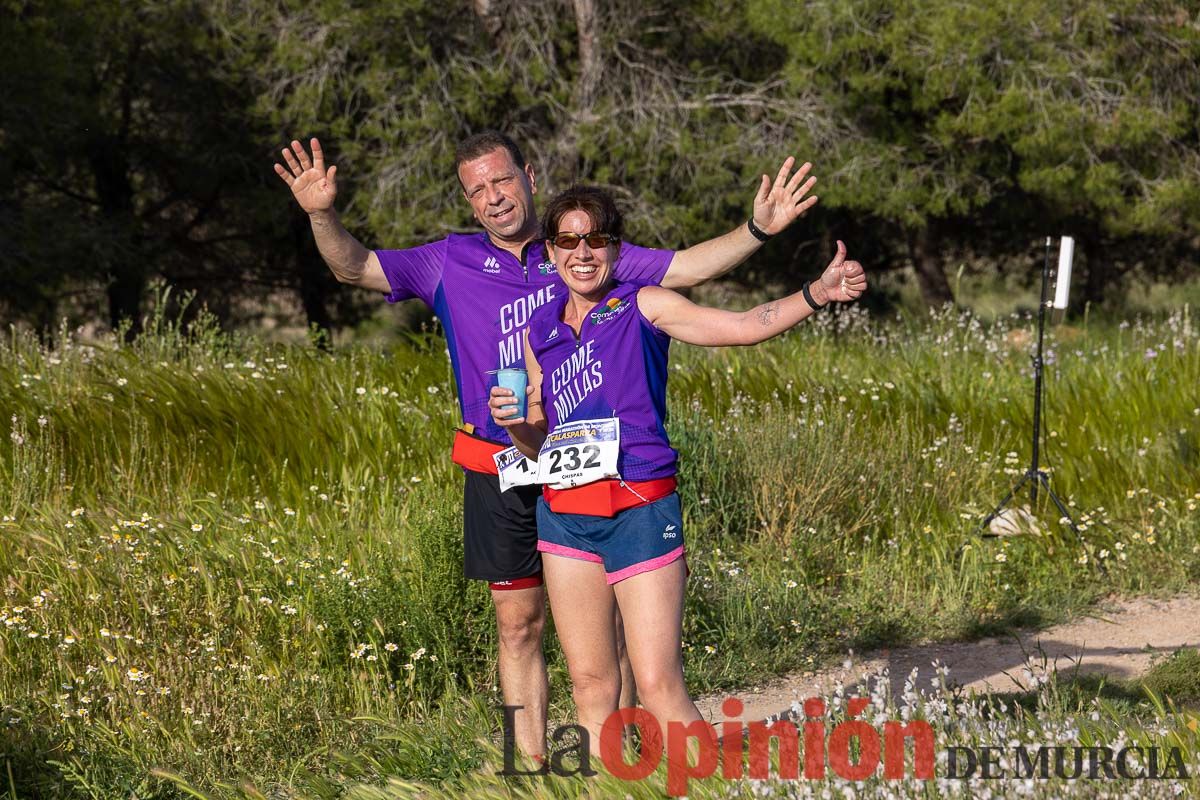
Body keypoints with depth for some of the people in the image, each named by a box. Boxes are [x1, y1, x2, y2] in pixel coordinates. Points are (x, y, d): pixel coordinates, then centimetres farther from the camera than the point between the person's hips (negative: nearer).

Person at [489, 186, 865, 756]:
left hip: (639, 510, -5)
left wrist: (816, 293, -26)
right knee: (590, 684, 8)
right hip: (563, 514, 5)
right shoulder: (541, 331, 12)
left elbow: (744, 326, -12)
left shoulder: (642, 308, -1)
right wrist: (511, 422, -2)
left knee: (659, 686, -10)